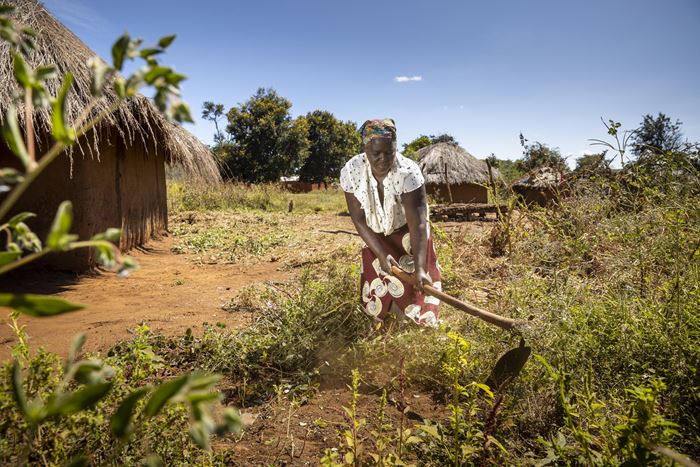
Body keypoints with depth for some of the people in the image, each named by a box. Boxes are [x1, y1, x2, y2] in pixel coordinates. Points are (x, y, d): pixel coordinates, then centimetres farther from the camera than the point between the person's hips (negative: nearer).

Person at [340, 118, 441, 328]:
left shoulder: (408, 172, -33)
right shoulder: (351, 171, -25)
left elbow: (418, 224, -35)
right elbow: (358, 219, -17)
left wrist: (419, 268, -43)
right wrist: (381, 254, -23)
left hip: (407, 232, -2)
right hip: (375, 236, 2)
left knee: (417, 283, -3)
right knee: (376, 285, 7)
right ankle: (381, 325, 34)